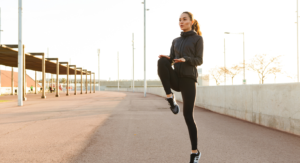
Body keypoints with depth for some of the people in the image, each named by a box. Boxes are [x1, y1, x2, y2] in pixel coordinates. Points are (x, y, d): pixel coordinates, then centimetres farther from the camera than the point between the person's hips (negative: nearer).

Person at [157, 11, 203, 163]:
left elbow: (199, 60, -3)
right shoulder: (176, 41, 22)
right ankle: (170, 98, -20)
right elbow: (171, 60, 11)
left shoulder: (198, 38, 7)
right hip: (176, 78, 4)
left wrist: (185, 60, -22)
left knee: (188, 115, -10)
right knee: (162, 62, -28)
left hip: (188, 79, -4)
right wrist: (165, 58, -14)